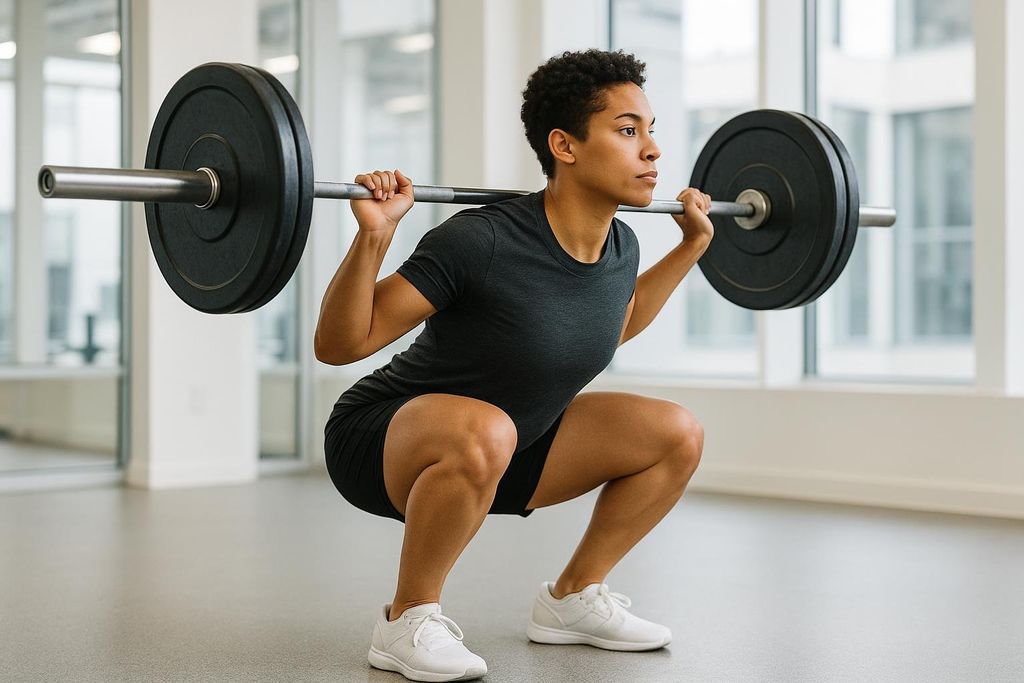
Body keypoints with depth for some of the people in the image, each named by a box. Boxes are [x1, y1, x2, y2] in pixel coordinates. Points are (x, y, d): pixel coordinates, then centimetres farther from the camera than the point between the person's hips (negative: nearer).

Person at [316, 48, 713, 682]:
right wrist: (374, 236, -39)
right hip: (382, 441, -7)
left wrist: (693, 243, 14)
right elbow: (338, 344, -25)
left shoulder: (620, 248, -6)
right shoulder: (484, 241, -29)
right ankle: (407, 621, -16)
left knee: (677, 433, -2)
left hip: (492, 451, 7)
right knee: (482, 433, -40)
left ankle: (571, 597, 12)